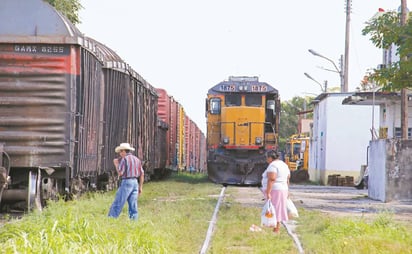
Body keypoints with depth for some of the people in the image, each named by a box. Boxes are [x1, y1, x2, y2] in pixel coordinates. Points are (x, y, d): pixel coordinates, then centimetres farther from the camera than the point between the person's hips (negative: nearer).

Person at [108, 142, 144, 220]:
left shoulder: (124, 159, -6)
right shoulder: (137, 159, 14)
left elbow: (120, 173, -11)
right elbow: (142, 174, 13)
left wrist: (116, 164, 4)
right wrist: (140, 187, 16)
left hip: (126, 182, -7)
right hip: (135, 182, 7)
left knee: (117, 204, -5)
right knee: (133, 206, 4)